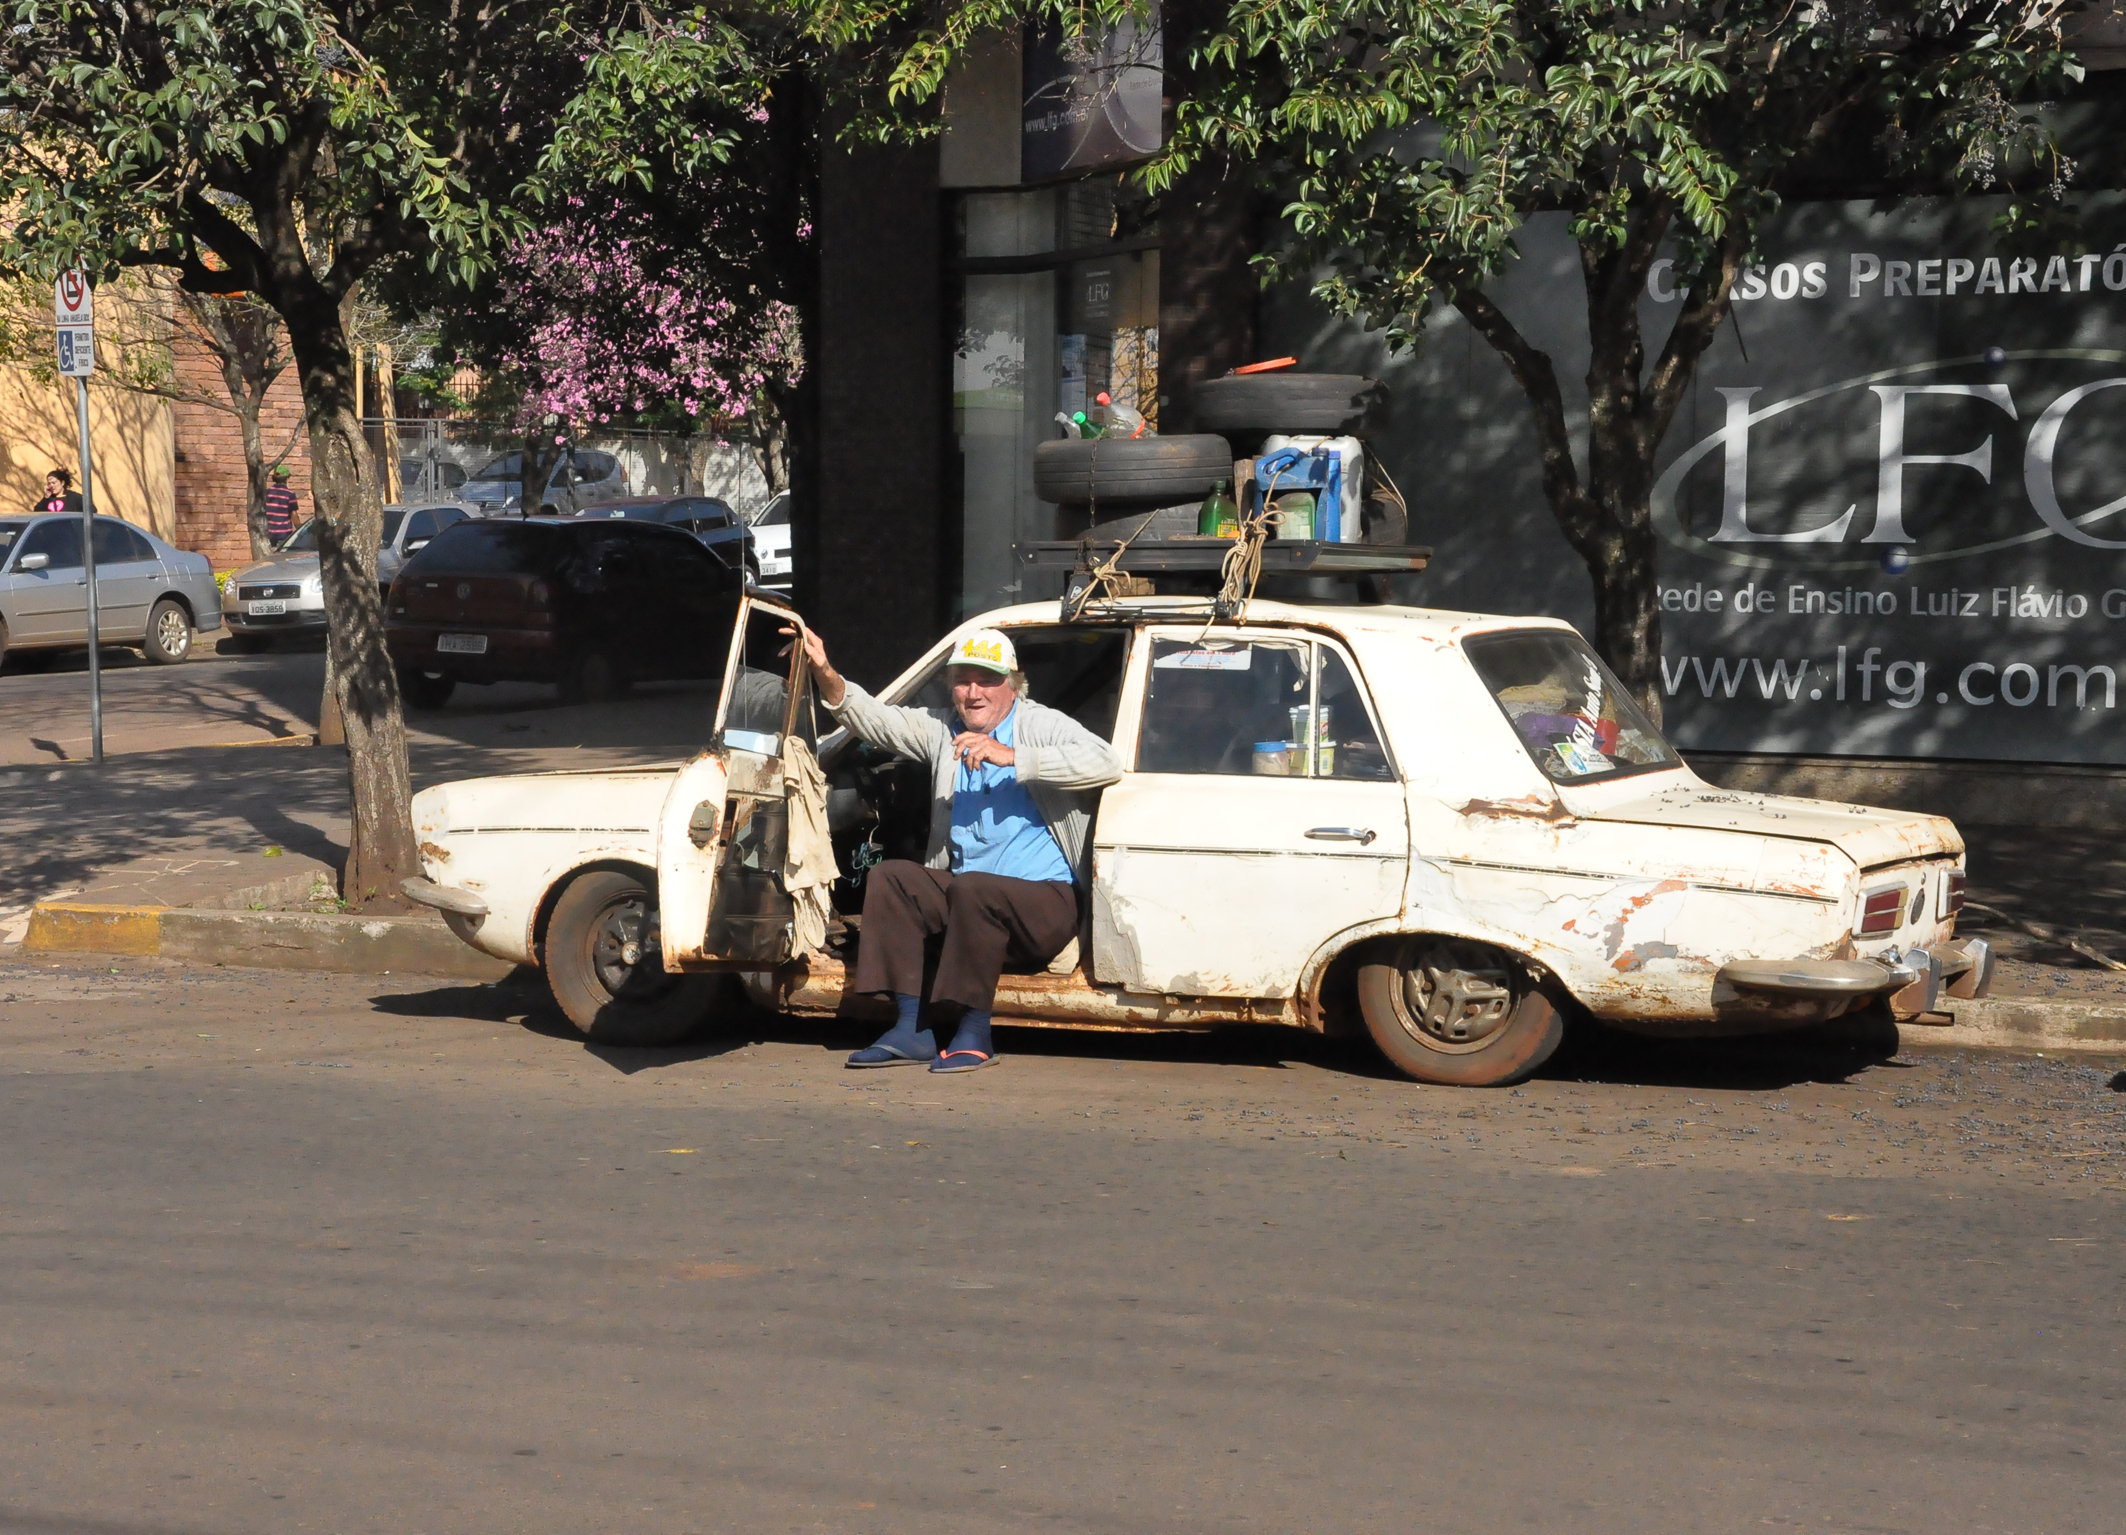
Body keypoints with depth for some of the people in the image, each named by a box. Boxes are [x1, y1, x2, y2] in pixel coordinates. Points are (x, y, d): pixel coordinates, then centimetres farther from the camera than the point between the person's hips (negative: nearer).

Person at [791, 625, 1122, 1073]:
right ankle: (912, 1031, -16)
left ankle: (974, 1036, -23)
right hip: (961, 895, 6)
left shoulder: (1043, 725, -3)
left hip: (1046, 903, -6)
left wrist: (1011, 757, -27)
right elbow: (876, 720, 6)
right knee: (891, 877, -14)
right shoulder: (944, 729, 15)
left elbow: (1106, 764, -21)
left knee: (972, 888, -33)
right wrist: (828, 678, -14)